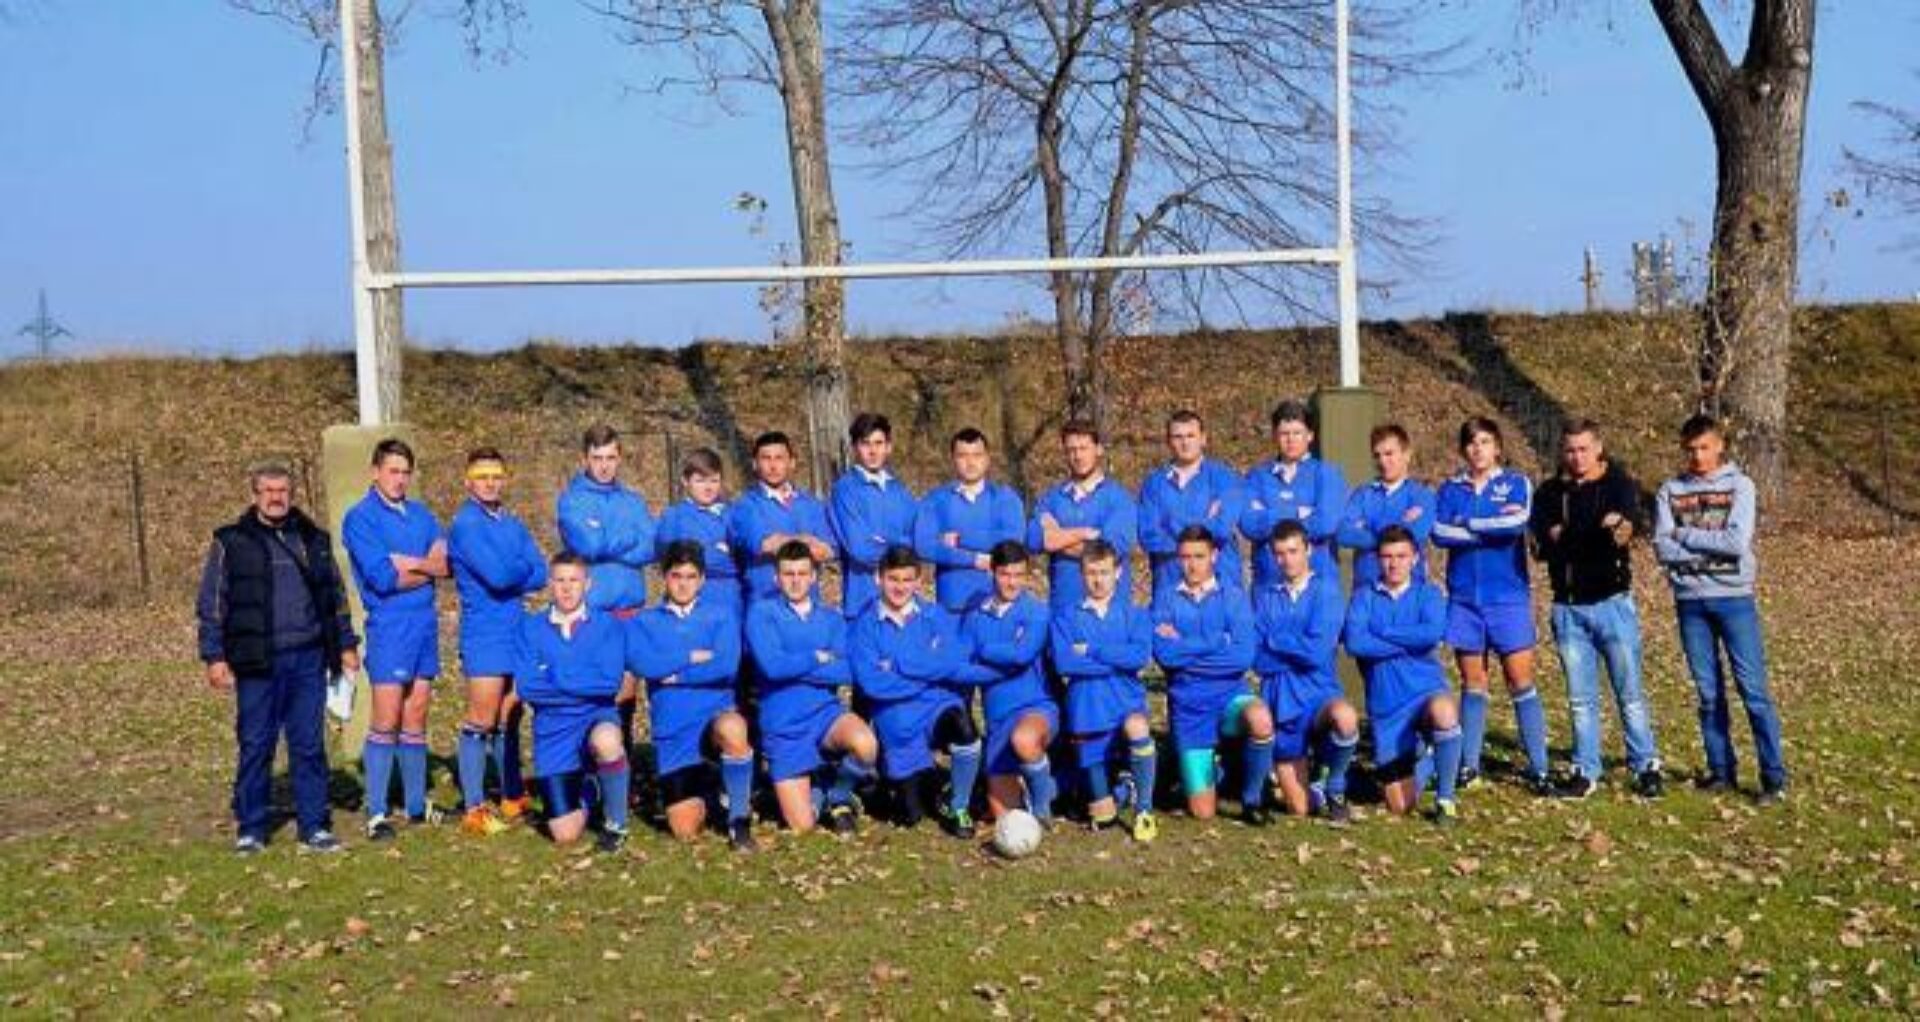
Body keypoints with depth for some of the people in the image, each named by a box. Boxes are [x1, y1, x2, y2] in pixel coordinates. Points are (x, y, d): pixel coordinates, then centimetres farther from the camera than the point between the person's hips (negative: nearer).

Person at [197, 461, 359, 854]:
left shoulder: (314, 539, 13)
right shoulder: (231, 542, 3)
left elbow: (336, 597, 21)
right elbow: (211, 604, 2)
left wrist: (346, 644, 17)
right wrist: (214, 656, -4)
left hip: (308, 659, 3)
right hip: (258, 663, -2)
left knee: (310, 745, 4)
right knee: (255, 746, 2)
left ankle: (314, 827, 11)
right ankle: (250, 829, 13)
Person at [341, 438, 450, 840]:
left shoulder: (422, 515, 14)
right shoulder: (360, 518, -5)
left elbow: (445, 562, 2)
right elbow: (382, 577, -15)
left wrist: (406, 561, -12)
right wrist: (426, 568, -3)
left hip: (425, 624, 6)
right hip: (389, 627, -6)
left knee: (416, 720, 11)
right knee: (385, 722, -7)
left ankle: (416, 805, 19)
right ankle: (376, 814, -3)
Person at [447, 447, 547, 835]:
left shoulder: (512, 524, 13)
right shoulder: (466, 524, -9)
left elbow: (540, 573, 3)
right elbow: (498, 574, -20)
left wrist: (510, 577, -12)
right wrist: (523, 569, -2)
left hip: (517, 631, 7)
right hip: (484, 637, -7)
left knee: (510, 720, 14)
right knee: (481, 722, -5)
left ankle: (513, 798, 24)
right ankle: (474, 809, -1)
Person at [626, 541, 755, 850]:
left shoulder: (722, 612, 6)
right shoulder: (644, 622, 9)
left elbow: (726, 665, -11)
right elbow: (640, 663, -12)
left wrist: (672, 672, -6)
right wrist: (693, 657, -7)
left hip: (716, 714, -1)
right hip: (672, 732, 2)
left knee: (732, 729, -39)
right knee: (685, 830, -5)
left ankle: (739, 819, -17)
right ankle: (702, 785, 31)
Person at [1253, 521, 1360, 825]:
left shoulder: (1326, 589, -3)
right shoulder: (1265, 598, 8)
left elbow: (1319, 652, -15)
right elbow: (1258, 660, -2)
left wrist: (1274, 641, -5)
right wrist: (1298, 652, -9)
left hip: (1319, 691, -2)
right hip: (1281, 701, 2)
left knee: (1345, 719, -39)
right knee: (1299, 808, -3)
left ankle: (1334, 788, -10)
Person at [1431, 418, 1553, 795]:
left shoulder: (1516, 483, 3)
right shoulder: (1450, 490, 8)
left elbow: (1516, 523, -17)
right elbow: (1440, 533, -9)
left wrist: (1468, 524, -7)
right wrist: (1493, 527, -12)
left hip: (1509, 597, -2)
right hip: (1464, 598, 2)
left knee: (1521, 682, -4)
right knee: (1472, 684, 8)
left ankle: (1538, 768, 0)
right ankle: (1469, 765, 15)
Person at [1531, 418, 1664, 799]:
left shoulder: (1620, 484, -3)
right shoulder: (1549, 492, 6)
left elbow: (1630, 521, -22)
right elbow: (1542, 542, -6)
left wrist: (1622, 528, -47)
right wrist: (1597, 533, -22)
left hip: (1612, 602, -3)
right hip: (1568, 607, 3)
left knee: (1630, 692, 1)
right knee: (1580, 698, 10)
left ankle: (1647, 767, 11)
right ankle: (1585, 771, 18)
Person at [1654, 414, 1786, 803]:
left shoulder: (1739, 485, 0)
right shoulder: (1670, 490, 6)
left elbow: (1737, 542, -14)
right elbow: (1664, 548, -5)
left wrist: (1686, 534, -6)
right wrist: (1713, 548, -11)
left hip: (1733, 598, -2)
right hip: (1690, 602, 3)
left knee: (1753, 689, -4)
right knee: (1709, 693, 8)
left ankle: (1774, 777, 0)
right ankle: (1722, 771, 16)